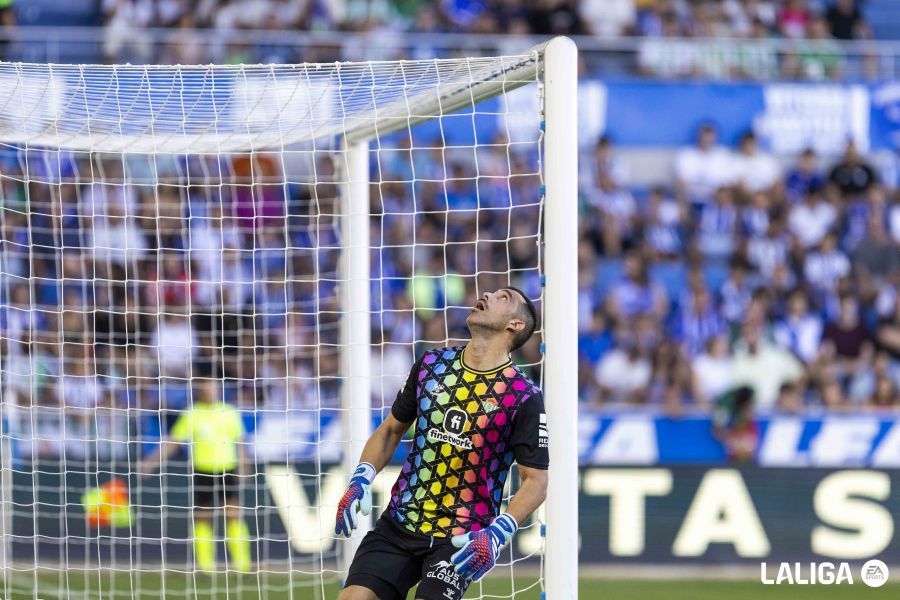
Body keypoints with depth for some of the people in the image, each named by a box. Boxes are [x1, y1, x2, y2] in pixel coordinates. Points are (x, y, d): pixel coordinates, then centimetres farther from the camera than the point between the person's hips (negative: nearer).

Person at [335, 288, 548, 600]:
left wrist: (496, 535, -21)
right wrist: (361, 480, 0)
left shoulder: (524, 396, -8)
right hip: (397, 524, 4)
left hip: (461, 539, -4)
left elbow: (536, 480, -7)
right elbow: (392, 429, 17)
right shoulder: (431, 363, 6)